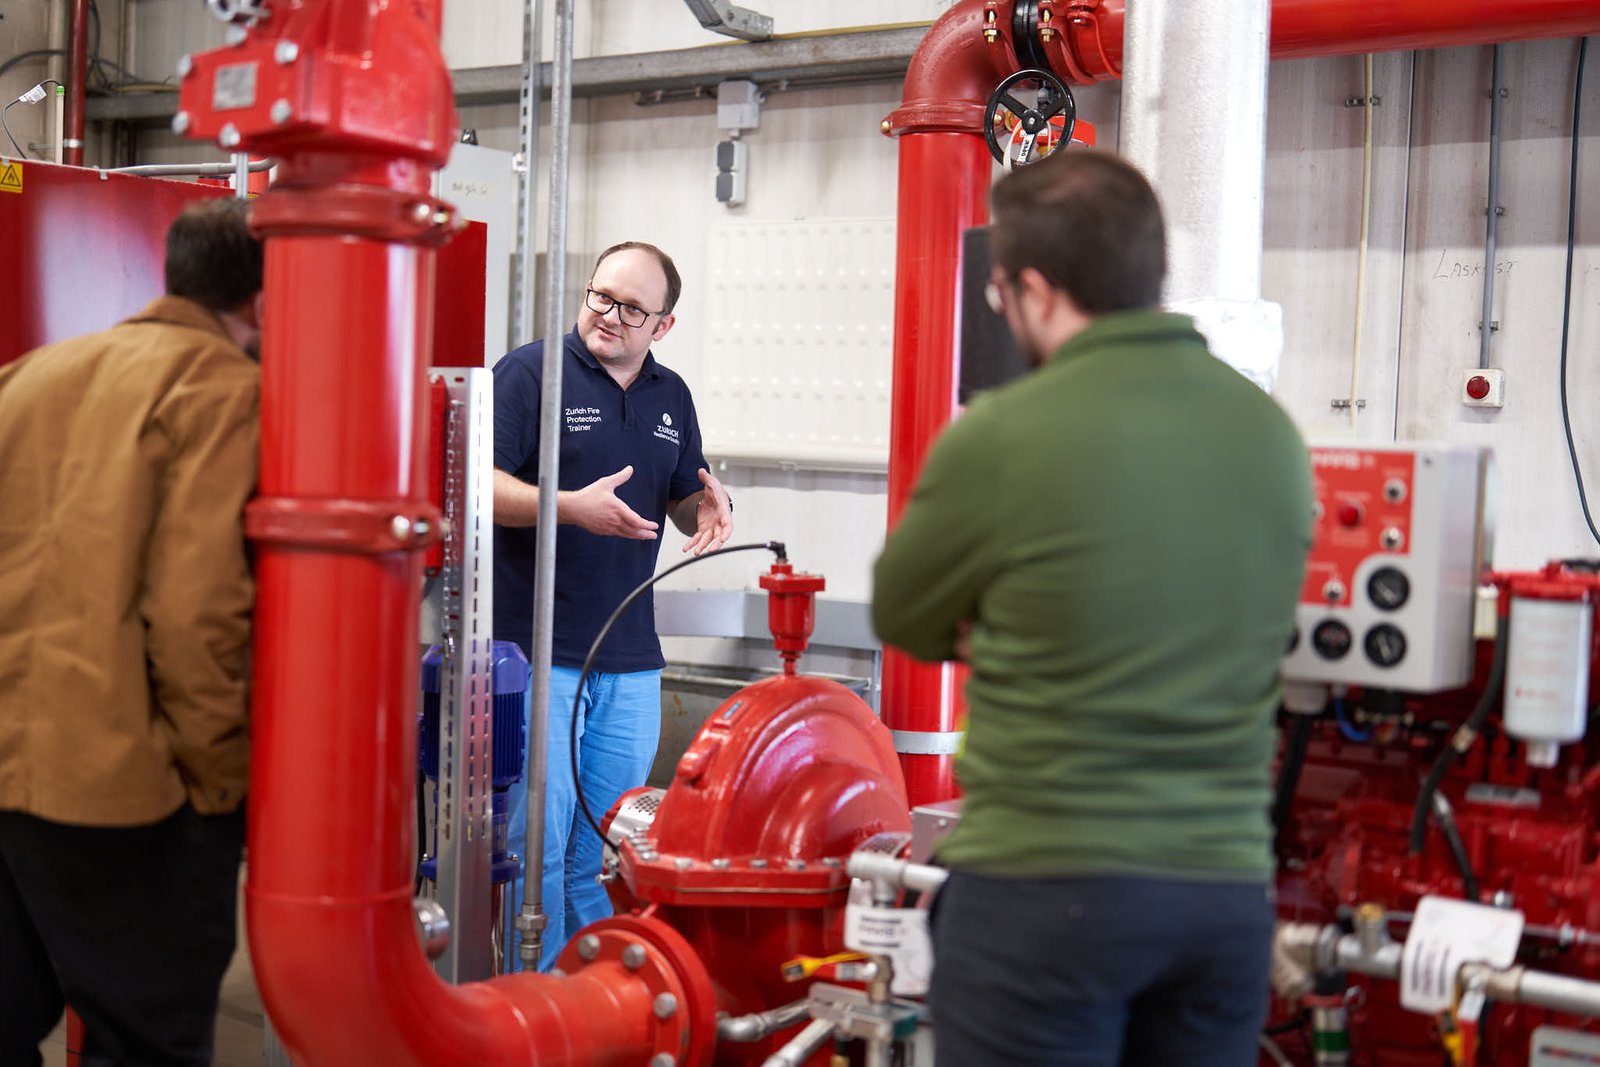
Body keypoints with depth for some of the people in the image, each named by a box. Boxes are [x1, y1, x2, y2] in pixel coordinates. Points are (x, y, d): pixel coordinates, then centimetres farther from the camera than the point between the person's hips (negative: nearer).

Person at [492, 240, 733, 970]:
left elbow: (685, 504, 21)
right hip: (535, 654, -5)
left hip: (630, 662, 6)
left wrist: (709, 507, -3)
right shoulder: (531, 371, -4)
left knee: (607, 849, 12)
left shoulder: (671, 397, 14)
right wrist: (571, 507, -26)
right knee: (537, 841, -2)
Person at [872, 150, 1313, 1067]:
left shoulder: (1001, 438, -13)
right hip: (1229, 890, 5)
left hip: (1044, 889, -5)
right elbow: (1242, 634, 11)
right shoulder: (1273, 433, 3)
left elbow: (904, 619, 1)